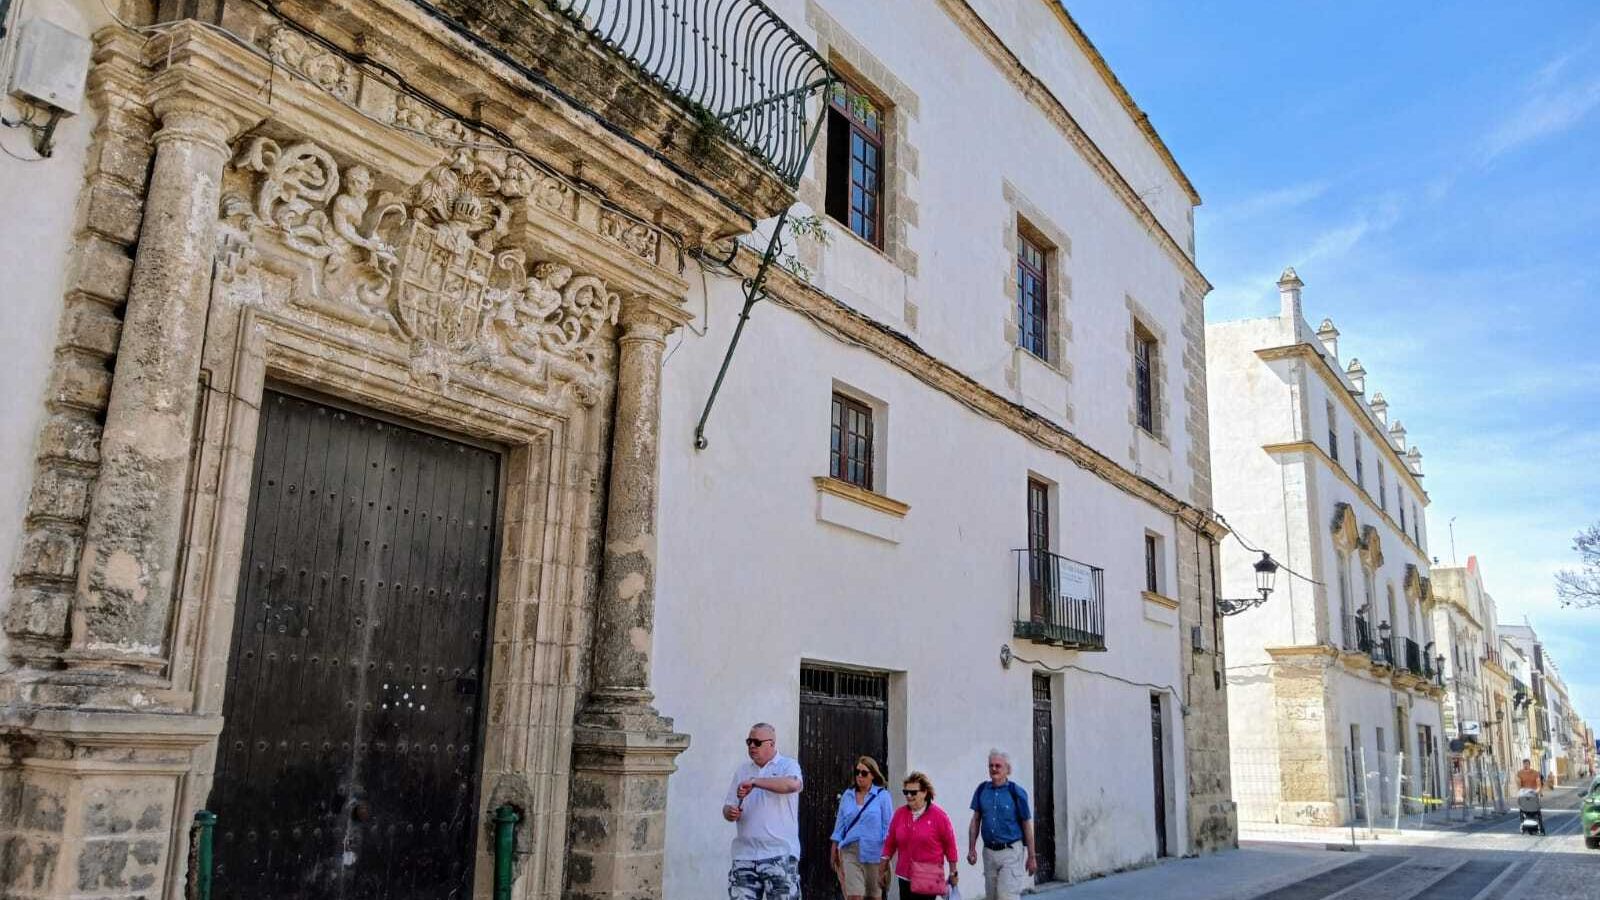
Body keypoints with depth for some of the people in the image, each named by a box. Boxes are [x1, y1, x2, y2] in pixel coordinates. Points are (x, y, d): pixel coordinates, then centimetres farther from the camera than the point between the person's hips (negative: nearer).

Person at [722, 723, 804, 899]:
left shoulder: (787, 766, 1)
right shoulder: (742, 770, 16)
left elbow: (793, 784, -24)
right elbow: (727, 807, 17)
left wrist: (754, 781, -23)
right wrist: (730, 812, -8)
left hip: (780, 853, -4)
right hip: (745, 854, 5)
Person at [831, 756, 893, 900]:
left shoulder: (882, 795, 0)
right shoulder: (847, 795, 10)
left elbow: (888, 826, -1)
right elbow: (840, 823, 15)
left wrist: (887, 852, -5)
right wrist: (835, 847, 13)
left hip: (873, 851, -2)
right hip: (850, 850, 2)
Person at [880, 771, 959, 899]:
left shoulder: (939, 816, -5)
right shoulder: (899, 814, 5)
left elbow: (950, 845, 0)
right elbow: (890, 843, 10)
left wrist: (953, 873, 3)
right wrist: (882, 869, 11)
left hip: (929, 879, -4)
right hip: (905, 877, 4)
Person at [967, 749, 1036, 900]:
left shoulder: (1016, 792, -7)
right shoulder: (982, 790, 4)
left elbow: (1027, 825, -2)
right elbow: (975, 820, 11)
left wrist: (1031, 856, -2)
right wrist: (971, 848, 5)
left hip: (1011, 852, -5)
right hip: (989, 852, 5)